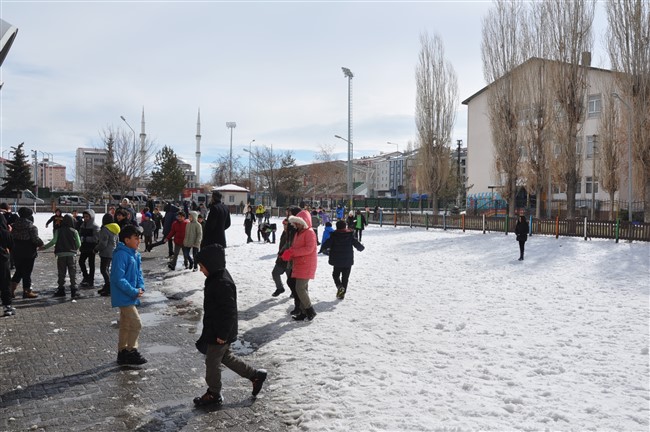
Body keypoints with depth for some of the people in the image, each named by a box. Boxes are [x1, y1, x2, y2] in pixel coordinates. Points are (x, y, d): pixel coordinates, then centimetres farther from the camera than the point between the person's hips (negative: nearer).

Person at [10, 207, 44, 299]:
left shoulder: (14, 226, 3)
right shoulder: (32, 227, -16)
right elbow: (36, 239, -22)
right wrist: (41, 243, -4)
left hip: (16, 253, 6)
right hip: (28, 253, -6)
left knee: (18, 271, 19)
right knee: (27, 272, 4)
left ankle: (12, 290, 14)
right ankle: (27, 291, 12)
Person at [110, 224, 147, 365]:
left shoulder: (136, 255, 7)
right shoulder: (121, 255, -21)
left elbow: (139, 273, 14)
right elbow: (119, 279, -24)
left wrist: (141, 287, -4)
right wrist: (134, 292, -21)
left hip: (130, 296, 9)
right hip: (124, 297, -9)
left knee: (125, 326, 16)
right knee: (136, 324, -7)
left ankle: (123, 352, 27)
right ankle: (131, 352, 7)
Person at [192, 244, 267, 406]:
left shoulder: (223, 284, -29)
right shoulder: (216, 278, 3)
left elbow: (229, 312, -27)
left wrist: (222, 334, -22)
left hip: (219, 333, -10)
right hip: (214, 330, 10)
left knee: (212, 362, 7)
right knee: (225, 357, 22)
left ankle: (214, 394, 26)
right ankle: (256, 375, 30)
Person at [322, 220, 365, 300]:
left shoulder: (334, 236, -9)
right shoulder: (350, 235, -5)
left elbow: (326, 244, -13)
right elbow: (358, 245, -2)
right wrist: (361, 248, 19)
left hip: (337, 261, -1)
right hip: (348, 261, 1)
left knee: (335, 275, 15)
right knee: (345, 277, 11)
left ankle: (339, 286, -12)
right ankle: (342, 293, 10)